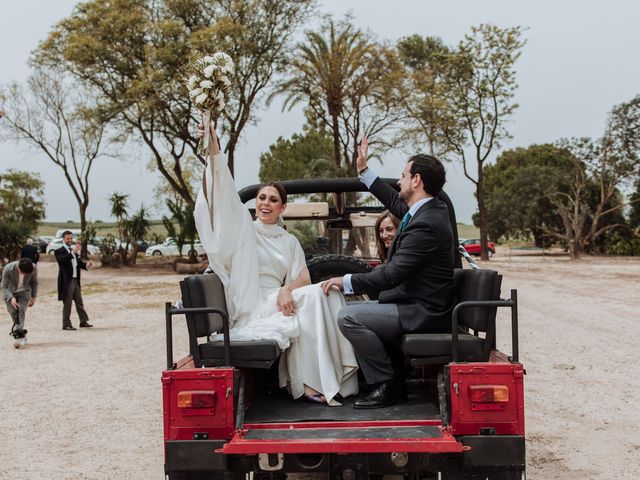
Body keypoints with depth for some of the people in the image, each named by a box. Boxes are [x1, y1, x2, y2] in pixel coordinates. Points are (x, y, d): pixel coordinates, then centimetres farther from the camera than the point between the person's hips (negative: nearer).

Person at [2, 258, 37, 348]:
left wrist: (33, 297, 1)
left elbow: (34, 282, 0)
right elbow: (4, 286, -18)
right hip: (10, 293, 0)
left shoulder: (33, 269, -21)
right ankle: (22, 334, 12)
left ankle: (18, 335, -24)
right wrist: (11, 298, -32)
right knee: (13, 313, -3)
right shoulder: (8, 269, -27)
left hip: (24, 292, 0)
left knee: (21, 311, -20)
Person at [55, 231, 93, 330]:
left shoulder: (74, 250, 17)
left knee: (79, 302, 12)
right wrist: (73, 252, -38)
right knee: (67, 304, -2)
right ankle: (66, 325, 4)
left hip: (76, 280, 7)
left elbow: (79, 262, 14)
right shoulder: (59, 251, -8)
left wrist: (86, 265, -8)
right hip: (66, 281, -7)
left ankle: (83, 321, 19)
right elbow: (62, 260, -27)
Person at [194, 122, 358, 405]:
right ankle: (305, 384, -14)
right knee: (302, 320, -26)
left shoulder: (289, 241, 19)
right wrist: (213, 149, -19)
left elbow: (304, 278, 8)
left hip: (278, 302, 4)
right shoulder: (243, 229, 9)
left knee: (316, 294, -22)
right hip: (249, 310, -4)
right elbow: (224, 193, -6)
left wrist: (287, 290, -17)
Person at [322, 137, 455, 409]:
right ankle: (388, 379, 19)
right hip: (420, 307, 11)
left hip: (422, 313, -11)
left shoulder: (426, 224, -24)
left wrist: (346, 282, -16)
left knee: (348, 317, -20)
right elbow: (394, 201, 29)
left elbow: (391, 275, -25)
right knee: (359, 311, 23)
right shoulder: (428, 210, 8)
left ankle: (388, 384, -9)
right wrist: (364, 170, 32)